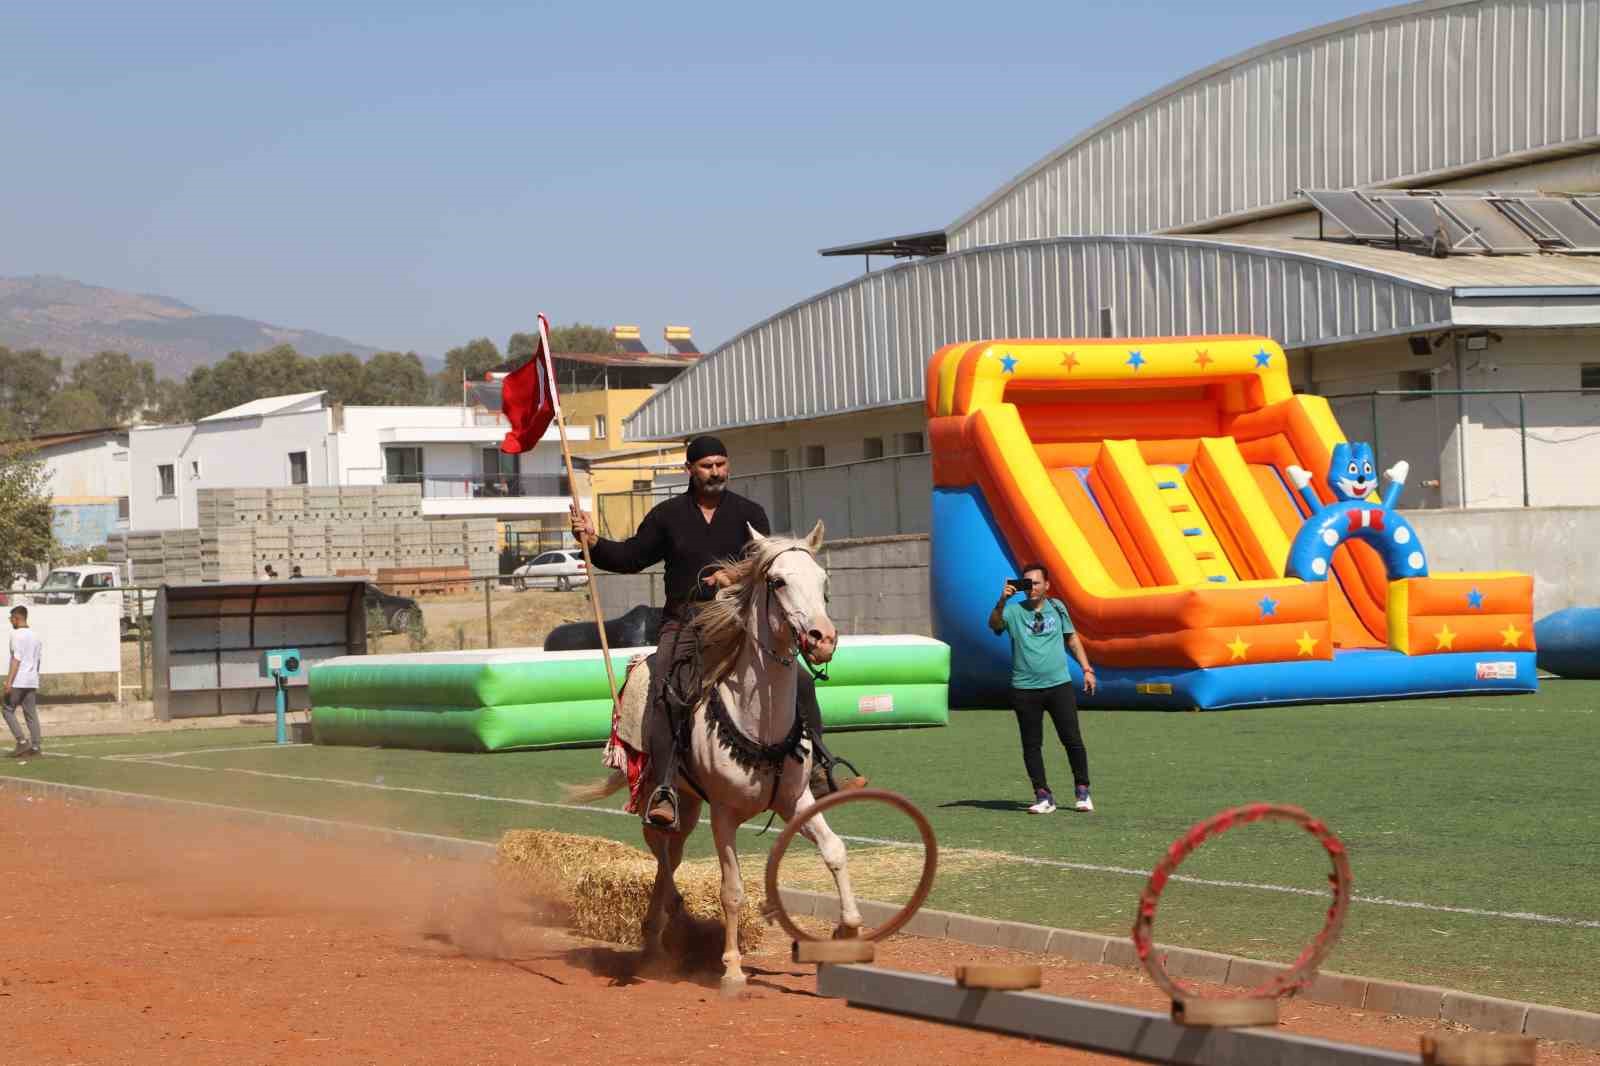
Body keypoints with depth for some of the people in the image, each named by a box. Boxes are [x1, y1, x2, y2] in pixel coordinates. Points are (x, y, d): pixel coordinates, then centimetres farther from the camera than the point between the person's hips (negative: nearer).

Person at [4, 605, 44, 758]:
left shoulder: (17, 635, -11)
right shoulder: (36, 636, 13)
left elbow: (16, 659, -17)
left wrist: (9, 681, -19)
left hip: (18, 681, -7)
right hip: (32, 682, 7)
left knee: (8, 711, 2)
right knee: (31, 713, 7)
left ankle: (22, 741, -8)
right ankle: (35, 746, 3)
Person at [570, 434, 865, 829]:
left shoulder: (749, 513, 8)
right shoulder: (668, 515, 8)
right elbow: (631, 557, 11)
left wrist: (737, 576, -22)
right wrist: (594, 541, -3)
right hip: (684, 623, -1)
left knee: (799, 681, -11)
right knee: (663, 693, -25)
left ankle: (819, 771, 1)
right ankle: (663, 792, -28)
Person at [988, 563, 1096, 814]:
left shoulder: (1057, 608, 9)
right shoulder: (1014, 611, 2)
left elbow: (1072, 638, 19)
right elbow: (994, 624, -17)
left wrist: (1087, 669, 15)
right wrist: (1002, 601, -33)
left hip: (1059, 685, 1)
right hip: (1025, 688, -1)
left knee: (1072, 740, 0)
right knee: (1031, 745, 2)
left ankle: (1082, 792, 12)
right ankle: (1043, 796, 9)